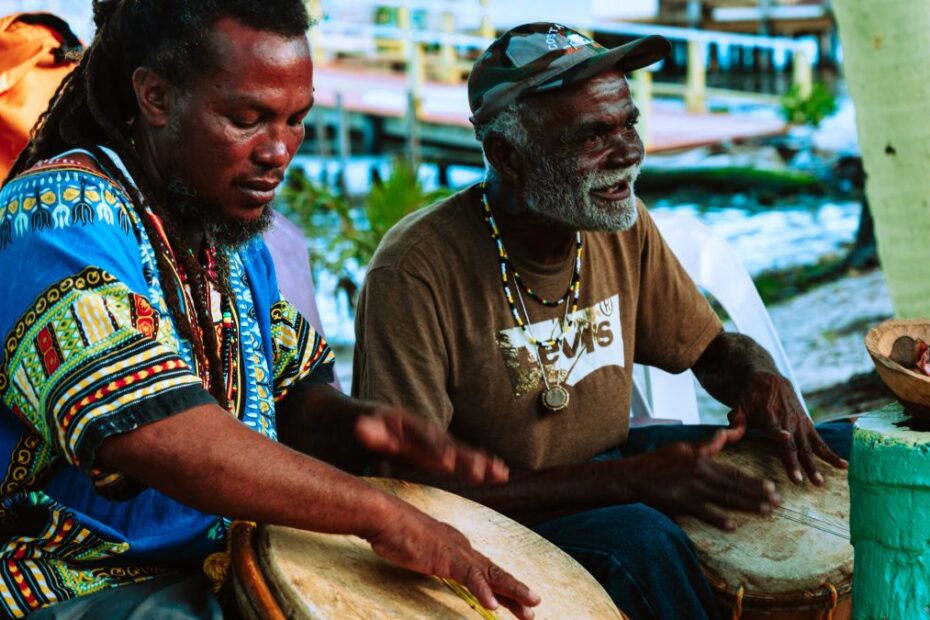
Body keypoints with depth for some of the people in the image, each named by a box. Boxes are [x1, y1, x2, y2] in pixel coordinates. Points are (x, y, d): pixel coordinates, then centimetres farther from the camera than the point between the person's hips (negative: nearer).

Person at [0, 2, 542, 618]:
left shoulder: (236, 231, 10)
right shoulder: (63, 213, -18)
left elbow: (293, 390, 17)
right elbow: (151, 430, -32)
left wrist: (352, 423, -8)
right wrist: (378, 514, -29)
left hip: (225, 566, 9)